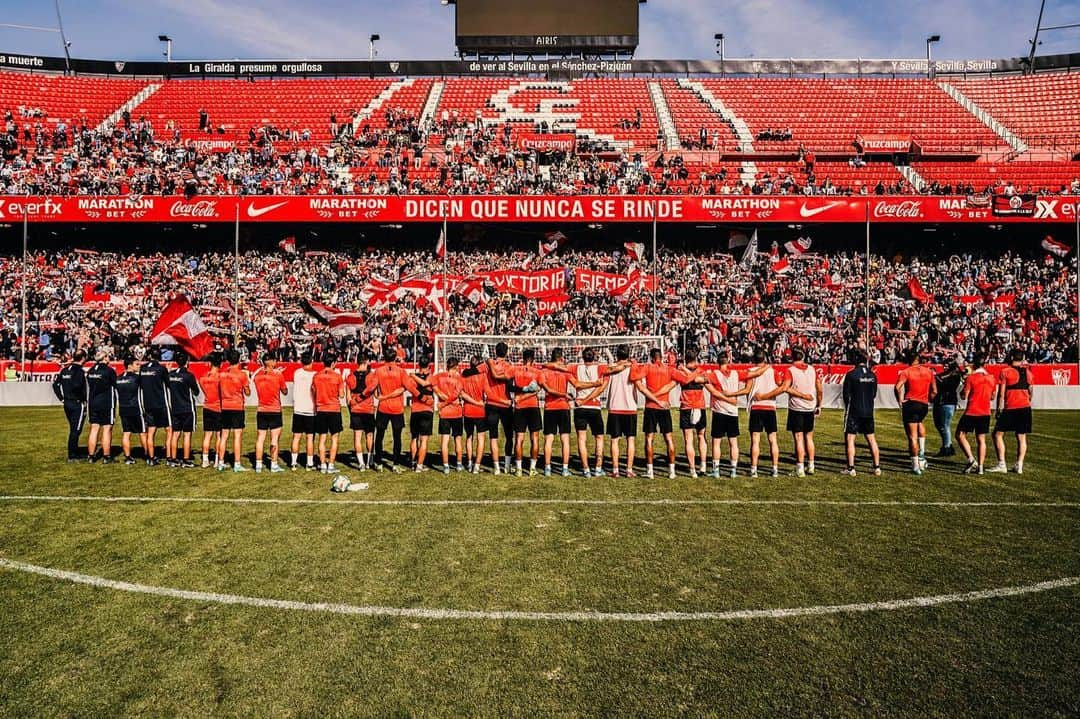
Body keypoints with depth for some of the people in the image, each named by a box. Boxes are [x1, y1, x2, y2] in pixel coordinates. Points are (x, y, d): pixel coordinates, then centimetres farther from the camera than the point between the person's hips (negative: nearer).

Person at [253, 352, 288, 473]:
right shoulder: (278, 375, -9)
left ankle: (258, 464, 10)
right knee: (275, 438, 2)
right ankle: (274, 465, 3)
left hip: (261, 411, 4)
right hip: (275, 411, -4)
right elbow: (285, 392, 1)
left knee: (260, 438, 8)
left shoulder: (257, 375, 1)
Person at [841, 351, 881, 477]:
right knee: (872, 439, 12)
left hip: (854, 411, -5)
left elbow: (846, 394, -6)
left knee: (850, 439, 1)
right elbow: (874, 394, 9)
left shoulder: (851, 375, -12)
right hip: (869, 411, 5)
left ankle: (851, 469, 0)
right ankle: (877, 468, 15)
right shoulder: (872, 375, 3)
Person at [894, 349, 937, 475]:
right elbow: (934, 391, 10)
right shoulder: (929, 372, 8)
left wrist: (900, 401, -6)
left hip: (910, 404, -4)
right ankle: (922, 453, 23)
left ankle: (916, 466, 2)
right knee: (920, 423, 34)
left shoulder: (906, 372, -4)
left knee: (912, 437, 0)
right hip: (924, 405, 4)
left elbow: (897, 387, -18)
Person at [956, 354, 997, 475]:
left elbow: (964, 396, -10)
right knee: (981, 440, 8)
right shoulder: (992, 378, 5)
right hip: (985, 413, 5)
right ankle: (980, 467, 7)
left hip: (971, 412, -5)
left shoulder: (971, 378, -12)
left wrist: (961, 391, 9)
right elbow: (992, 397, 13)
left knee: (960, 435, 6)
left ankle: (971, 460, -6)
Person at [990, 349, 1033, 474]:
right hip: (1025, 408, 5)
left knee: (997, 434, 4)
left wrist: (999, 408, -3)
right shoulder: (1027, 372, 9)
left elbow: (1001, 393, -8)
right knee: (1022, 437, 9)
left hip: (1010, 408, -5)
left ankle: (1001, 464, -2)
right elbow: (1030, 391, 15)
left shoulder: (1005, 372, -6)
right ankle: (1019, 465, 5)